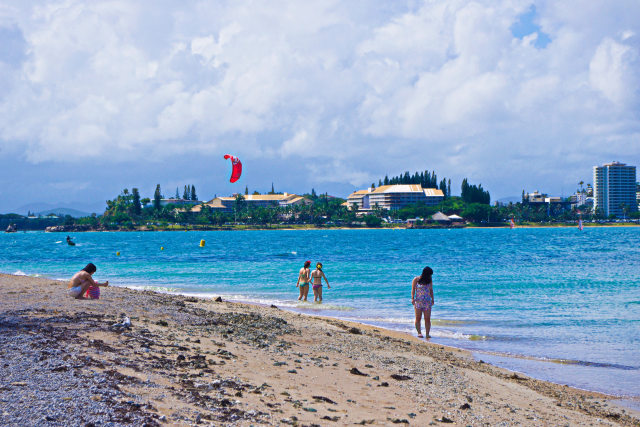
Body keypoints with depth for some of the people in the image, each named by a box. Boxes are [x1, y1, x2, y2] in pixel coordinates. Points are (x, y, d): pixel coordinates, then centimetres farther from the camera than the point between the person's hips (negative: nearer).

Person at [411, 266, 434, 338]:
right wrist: (412, 298, -12)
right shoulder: (416, 279, -1)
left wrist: (432, 299, 11)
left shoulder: (429, 280, 9)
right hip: (418, 301, -2)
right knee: (418, 318, -2)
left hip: (427, 302, 2)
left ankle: (427, 334, -3)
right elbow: (413, 290, -1)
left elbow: (431, 290, 16)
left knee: (427, 319, -3)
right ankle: (419, 333, 0)